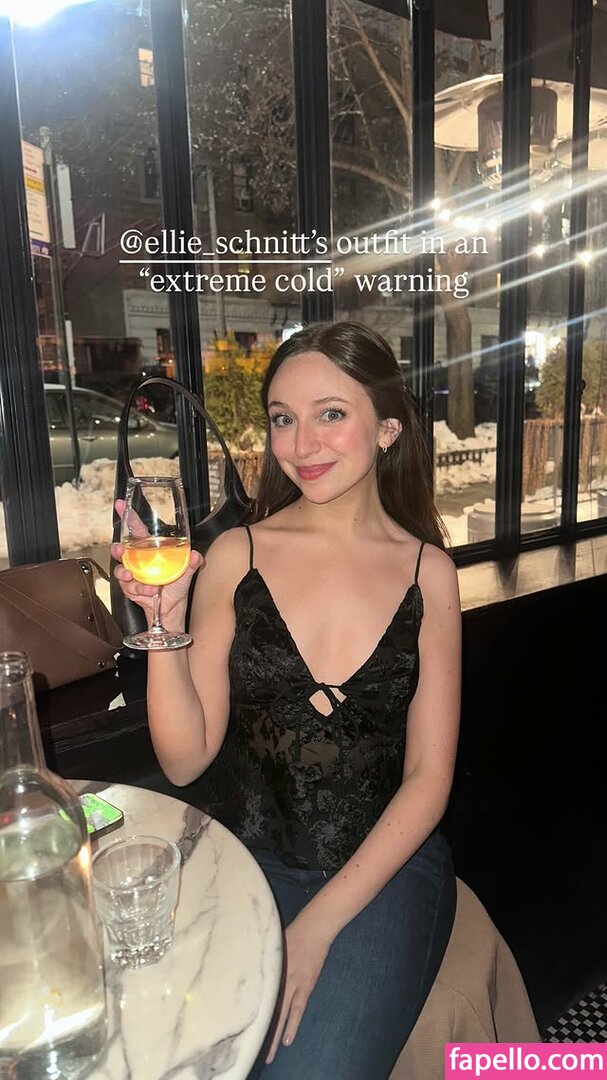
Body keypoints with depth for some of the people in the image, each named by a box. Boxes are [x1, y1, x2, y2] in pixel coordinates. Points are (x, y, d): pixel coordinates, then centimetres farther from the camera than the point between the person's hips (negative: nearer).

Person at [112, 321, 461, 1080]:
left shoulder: (427, 572, -4)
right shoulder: (237, 556, -6)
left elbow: (427, 778, -3)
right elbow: (185, 760, -6)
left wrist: (319, 923, -10)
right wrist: (166, 624, -21)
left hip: (385, 866, 0)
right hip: (249, 855, 1)